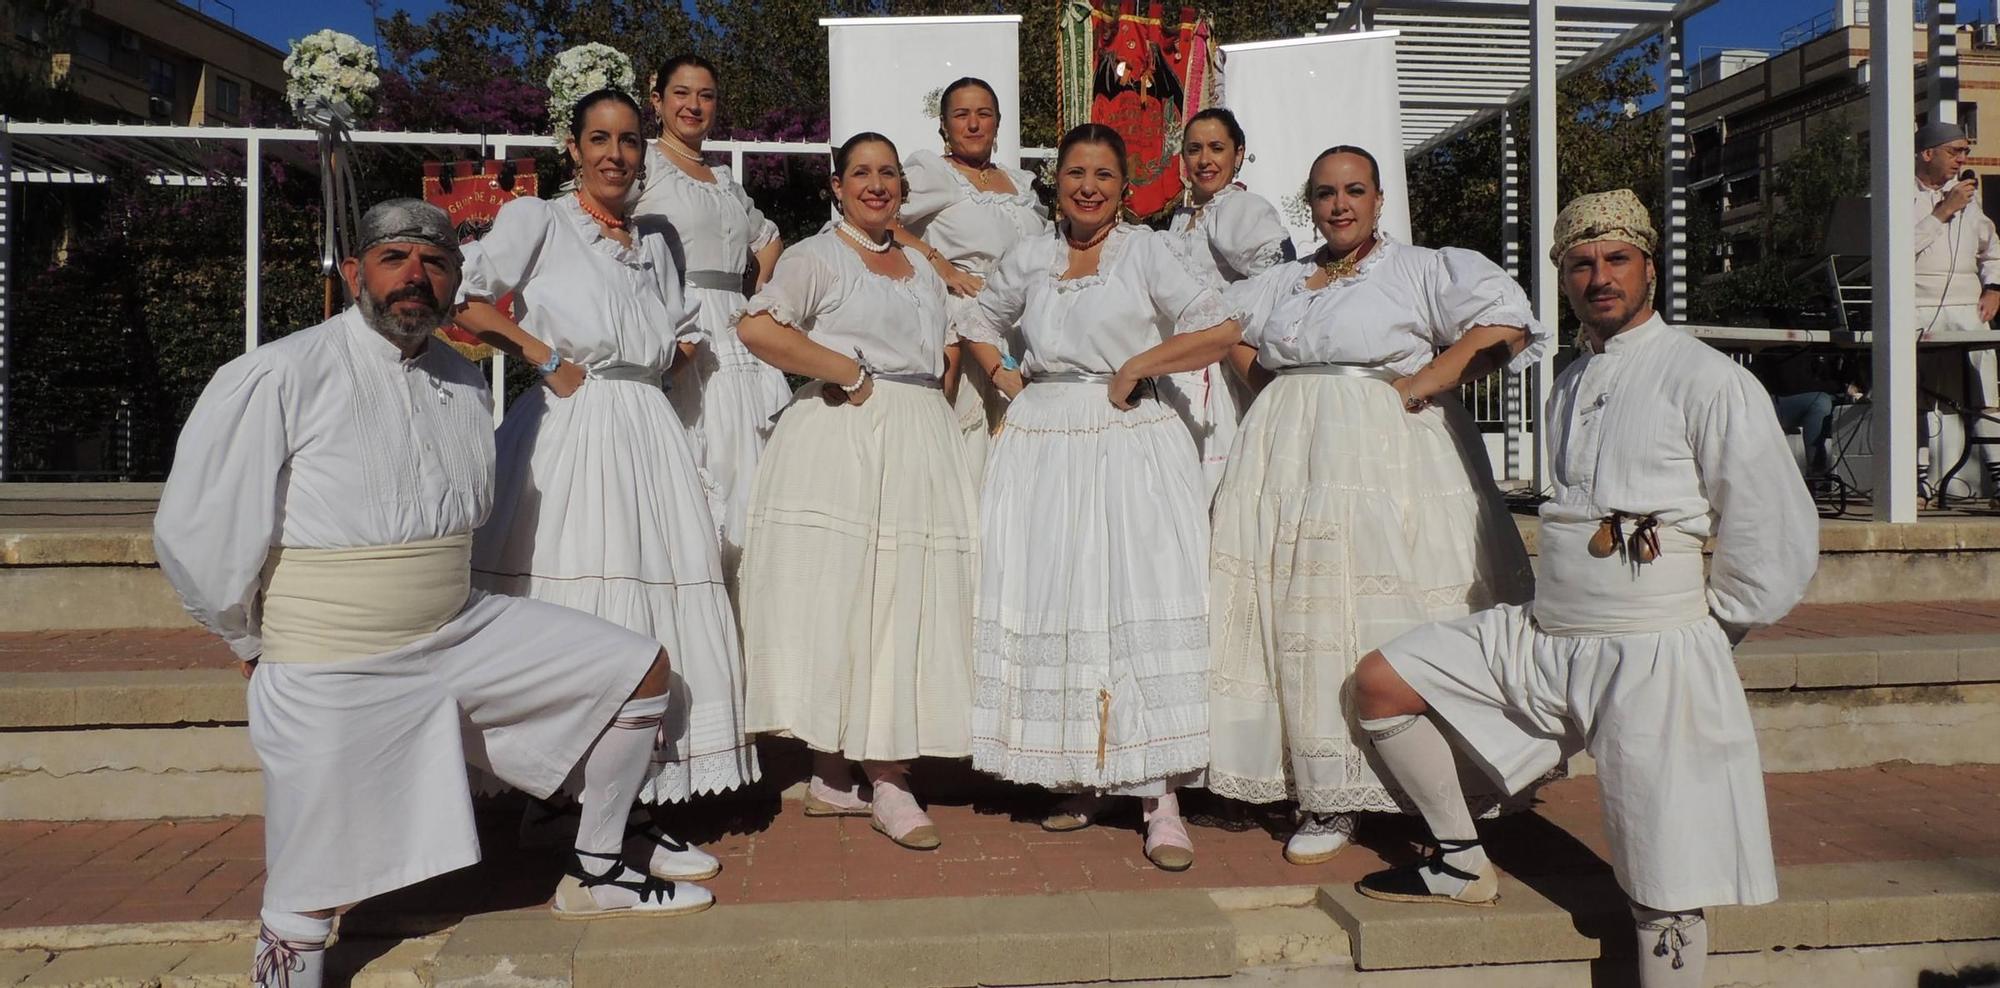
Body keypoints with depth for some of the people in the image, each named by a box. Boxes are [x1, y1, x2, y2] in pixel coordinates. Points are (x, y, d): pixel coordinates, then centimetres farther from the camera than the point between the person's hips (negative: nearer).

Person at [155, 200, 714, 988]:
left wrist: (435, 604, 17)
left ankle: (594, 877, 16)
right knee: (305, 923, 0)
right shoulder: (277, 378, -14)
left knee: (640, 671, 2)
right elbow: (193, 531, -10)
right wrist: (257, 643, 1)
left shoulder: (466, 385, 5)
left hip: (461, 633, 6)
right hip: (332, 677, -5)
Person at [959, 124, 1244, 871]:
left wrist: (1137, 366, -7)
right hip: (1044, 447, 4)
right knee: (1052, 609, 3)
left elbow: (1220, 331, -4)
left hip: (1132, 446, -3)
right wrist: (1003, 378, 12)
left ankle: (1161, 801, -8)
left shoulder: (1144, 251, 2)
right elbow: (980, 326, 28)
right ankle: (1076, 780, 17)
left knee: (1143, 608, -11)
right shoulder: (1028, 259, 13)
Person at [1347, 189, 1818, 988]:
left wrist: (1707, 624, 0)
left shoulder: (1706, 380, -9)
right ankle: (1463, 866, 17)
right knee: (1380, 682, 4)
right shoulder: (1570, 384, 14)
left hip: (1651, 658, -7)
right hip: (1542, 636, 7)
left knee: (1663, 894, -3)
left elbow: (1781, 537, -8)